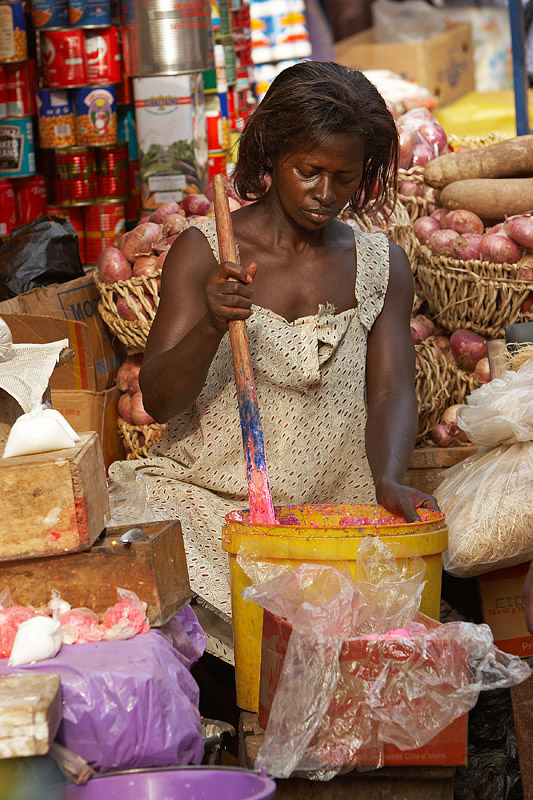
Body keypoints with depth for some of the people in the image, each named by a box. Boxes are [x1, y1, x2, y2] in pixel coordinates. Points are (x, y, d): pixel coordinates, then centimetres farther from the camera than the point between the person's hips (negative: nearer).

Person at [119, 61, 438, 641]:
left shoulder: (381, 265, 9)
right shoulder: (204, 251, 1)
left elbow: (391, 392, -1)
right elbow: (157, 400, -4)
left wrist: (387, 482, -23)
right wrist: (211, 326, -25)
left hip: (332, 502, 2)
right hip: (205, 497, -2)